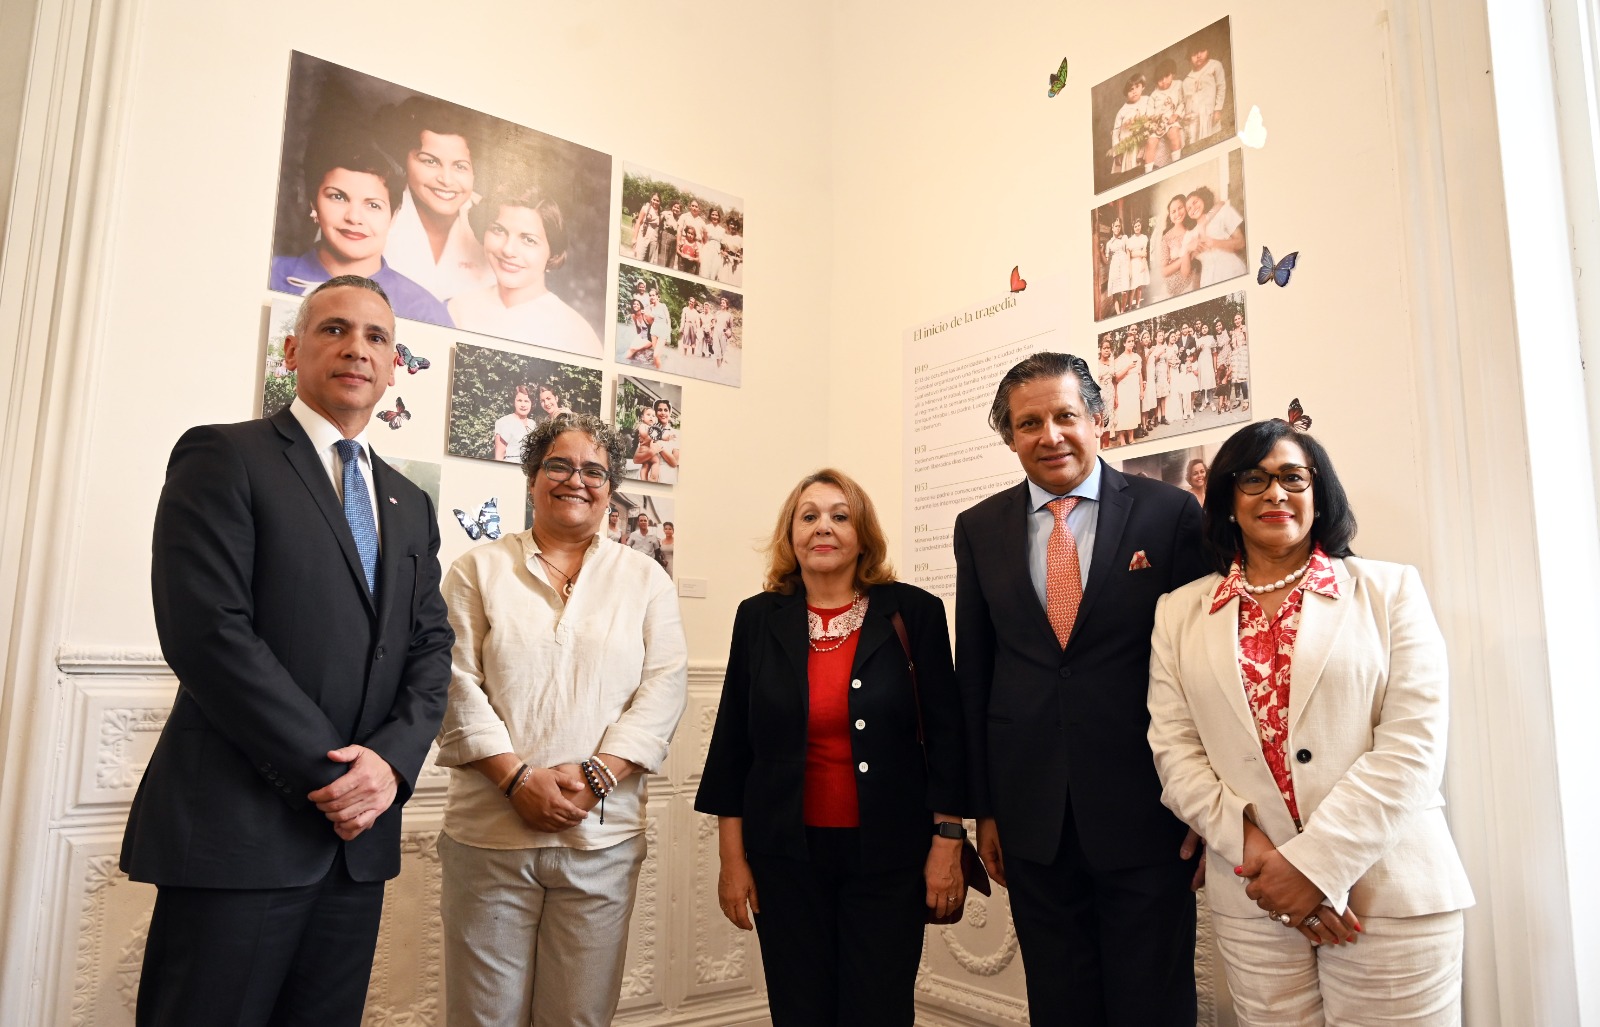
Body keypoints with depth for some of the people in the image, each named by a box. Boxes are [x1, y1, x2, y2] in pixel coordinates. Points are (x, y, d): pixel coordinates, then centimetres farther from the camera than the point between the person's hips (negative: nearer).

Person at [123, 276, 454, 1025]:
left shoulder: (410, 505, 16)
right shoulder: (223, 457, -2)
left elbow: (430, 649, 11)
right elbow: (207, 629, -14)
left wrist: (393, 759, -7)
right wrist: (325, 773, -14)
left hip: (358, 834, 6)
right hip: (237, 829, -5)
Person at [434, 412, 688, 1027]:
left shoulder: (645, 580, 9)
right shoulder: (479, 570, 7)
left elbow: (664, 688, 1)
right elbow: (457, 684, -1)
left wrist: (596, 776, -11)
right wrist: (517, 778, -13)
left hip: (603, 836, 1)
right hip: (489, 832, 0)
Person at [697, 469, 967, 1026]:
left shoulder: (913, 612, -4)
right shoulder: (759, 618, 0)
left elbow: (945, 733, -2)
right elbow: (731, 742, 3)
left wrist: (947, 843, -4)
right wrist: (732, 858, 2)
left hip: (887, 853, -1)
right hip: (786, 855, 2)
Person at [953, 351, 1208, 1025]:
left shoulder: (1170, 513, -4)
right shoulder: (979, 530, 5)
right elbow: (973, 674, 7)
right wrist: (984, 808, 7)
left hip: (1145, 814, -2)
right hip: (1032, 816, 3)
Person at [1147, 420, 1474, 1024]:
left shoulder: (1390, 590, 2)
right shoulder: (1180, 613, 7)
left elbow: (1412, 745, -6)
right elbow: (1174, 748, 2)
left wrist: (1315, 861, -13)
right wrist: (1251, 848, -12)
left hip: (1392, 893, -1)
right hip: (1251, 900, 2)